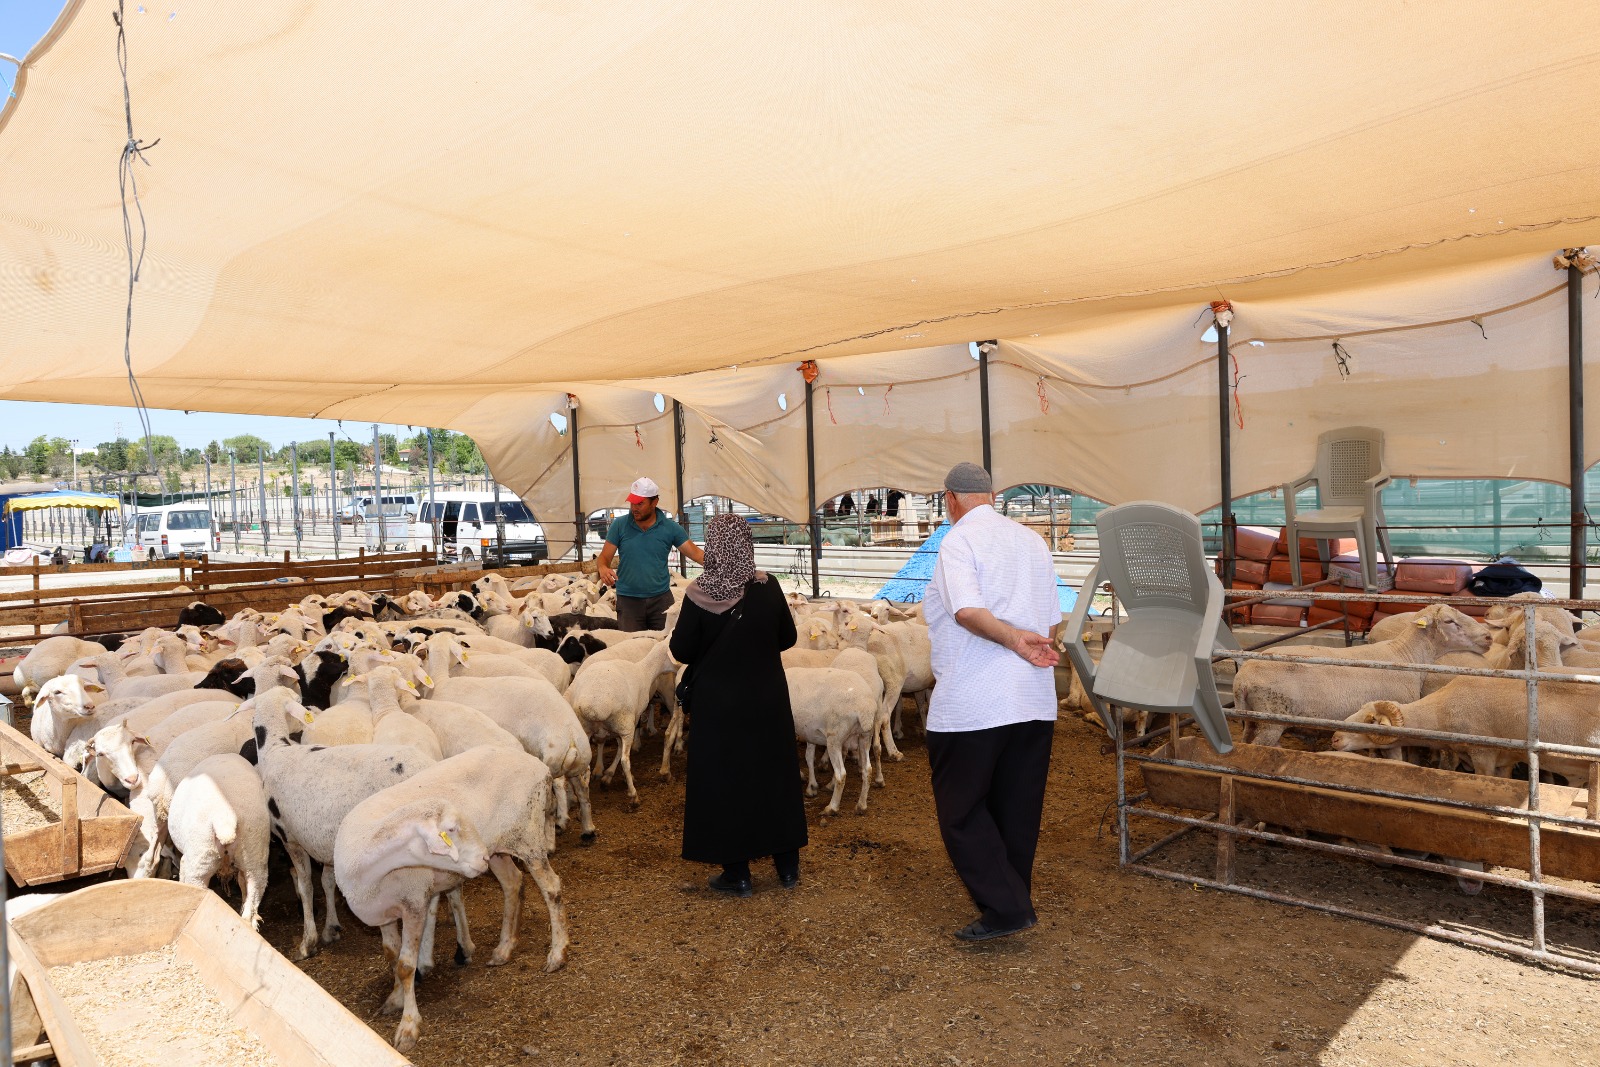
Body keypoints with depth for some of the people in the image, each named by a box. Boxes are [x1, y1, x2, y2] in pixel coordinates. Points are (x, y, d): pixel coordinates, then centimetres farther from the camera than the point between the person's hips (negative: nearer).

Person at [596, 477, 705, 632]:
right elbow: (605, 557, 0)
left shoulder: (669, 527, -3)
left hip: (661, 598, 0)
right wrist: (603, 569, -23)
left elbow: (695, 553, -4)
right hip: (628, 599, 0)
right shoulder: (619, 525, -2)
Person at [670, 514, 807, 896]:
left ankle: (737, 874, 18)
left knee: (724, 782, 10)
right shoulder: (768, 588, -9)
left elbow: (682, 651, -10)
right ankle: (787, 865, 26)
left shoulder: (699, 595, -16)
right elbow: (788, 638, 2)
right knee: (775, 777, 16)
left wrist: (683, 633, 10)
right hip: (768, 699, 3)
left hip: (718, 703, -3)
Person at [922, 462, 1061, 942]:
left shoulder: (958, 540, -7)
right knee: (1018, 810, 15)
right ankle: (1015, 898, 26)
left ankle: (1004, 906, 3)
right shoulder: (1033, 541, 13)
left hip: (971, 705, -7)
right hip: (1035, 703, 7)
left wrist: (1013, 640, -18)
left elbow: (967, 610, -23)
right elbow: (1052, 623, 16)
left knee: (961, 810, 6)